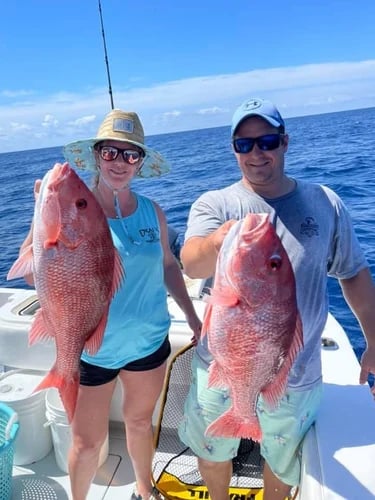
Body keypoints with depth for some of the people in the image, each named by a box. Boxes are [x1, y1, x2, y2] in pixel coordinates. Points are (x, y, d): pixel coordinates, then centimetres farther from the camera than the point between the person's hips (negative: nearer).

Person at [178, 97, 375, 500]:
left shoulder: (325, 203, -5)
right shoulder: (213, 205, -10)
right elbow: (191, 265, -28)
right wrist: (220, 242, -50)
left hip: (296, 376, 1)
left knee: (284, 461, 25)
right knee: (213, 451, 23)